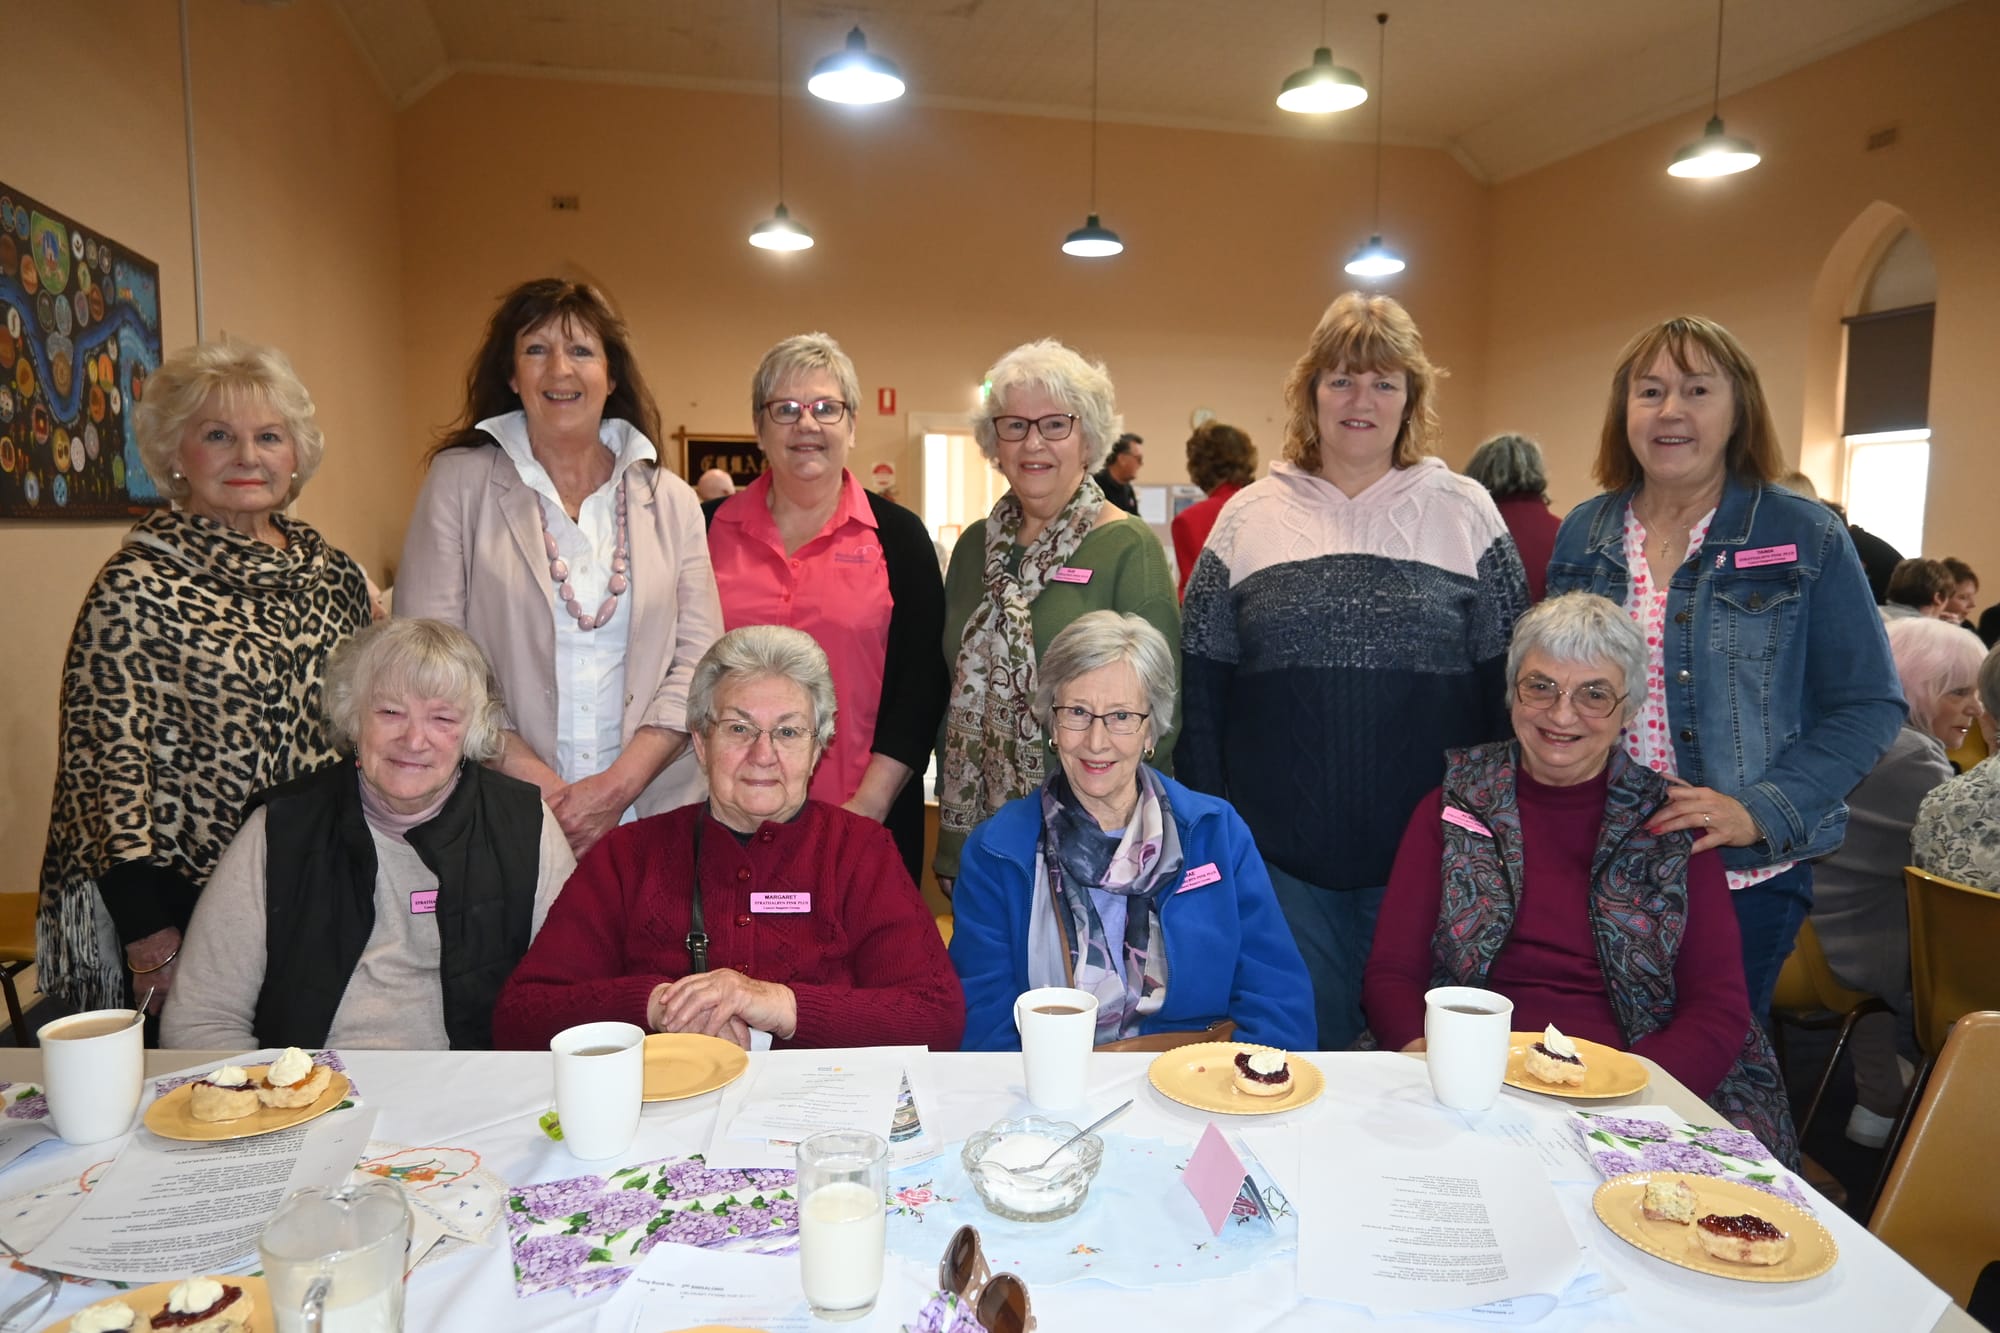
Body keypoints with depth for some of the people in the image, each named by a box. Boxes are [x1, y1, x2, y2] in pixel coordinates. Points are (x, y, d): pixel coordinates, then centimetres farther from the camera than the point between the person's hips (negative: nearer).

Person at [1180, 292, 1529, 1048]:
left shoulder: (1466, 512, 4)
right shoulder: (1251, 516, 4)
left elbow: (1509, 681, 3)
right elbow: (1202, 682, 3)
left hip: (1429, 848, 0)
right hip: (1280, 848, 0)